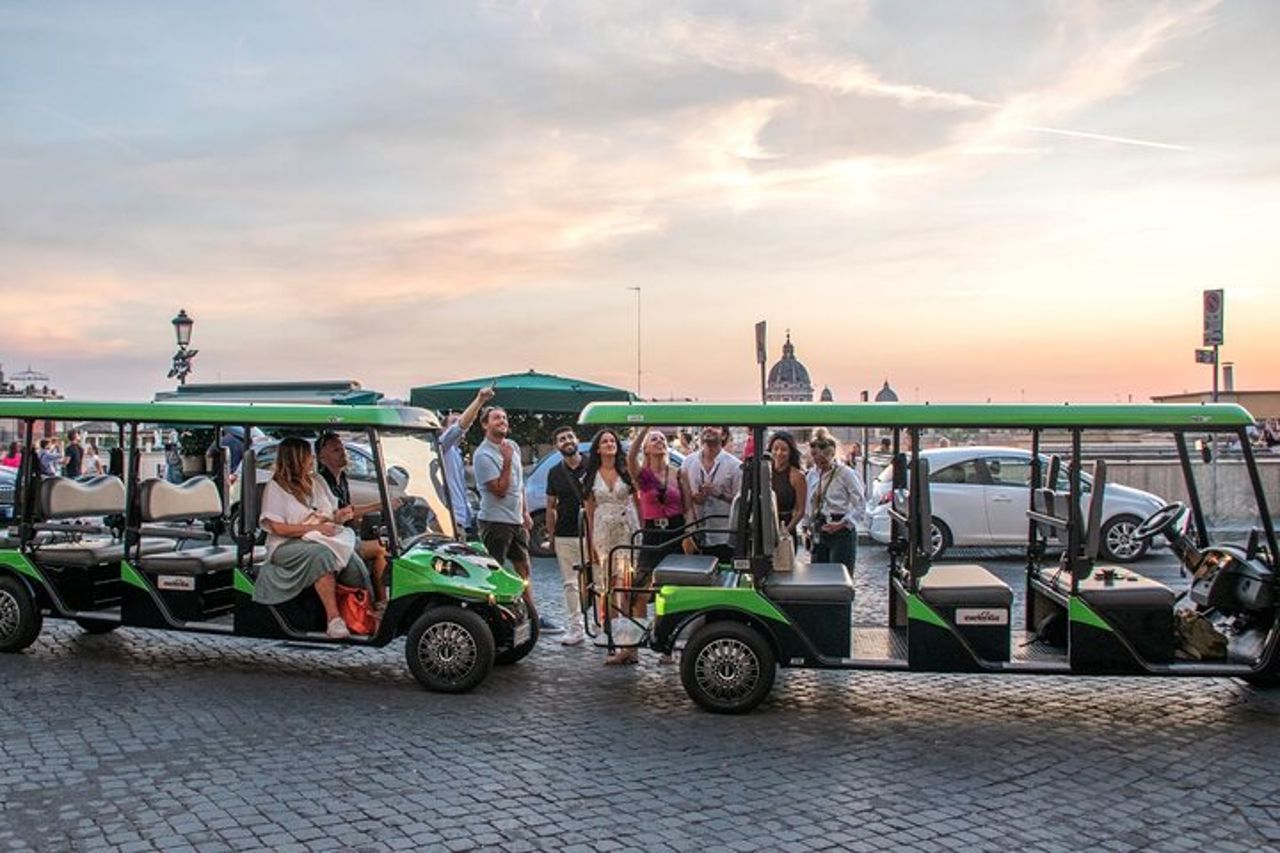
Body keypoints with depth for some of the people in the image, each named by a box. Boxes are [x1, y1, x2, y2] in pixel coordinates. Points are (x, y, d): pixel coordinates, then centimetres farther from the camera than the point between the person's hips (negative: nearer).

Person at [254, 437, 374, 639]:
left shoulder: (317, 481, 19)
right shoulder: (275, 487, 0)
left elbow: (333, 513, 25)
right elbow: (278, 528, -10)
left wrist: (342, 515, 1)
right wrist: (314, 527, -16)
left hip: (327, 539, 5)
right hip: (288, 546, -5)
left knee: (353, 560, -27)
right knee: (321, 555, -39)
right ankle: (333, 618, -43)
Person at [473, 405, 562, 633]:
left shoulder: (513, 446, 10)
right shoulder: (484, 455, -14)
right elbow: (500, 490, -19)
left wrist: (525, 513, 16)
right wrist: (507, 461, -21)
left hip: (516, 521, 8)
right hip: (495, 522, -8)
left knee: (523, 569, 13)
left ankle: (533, 618, 21)